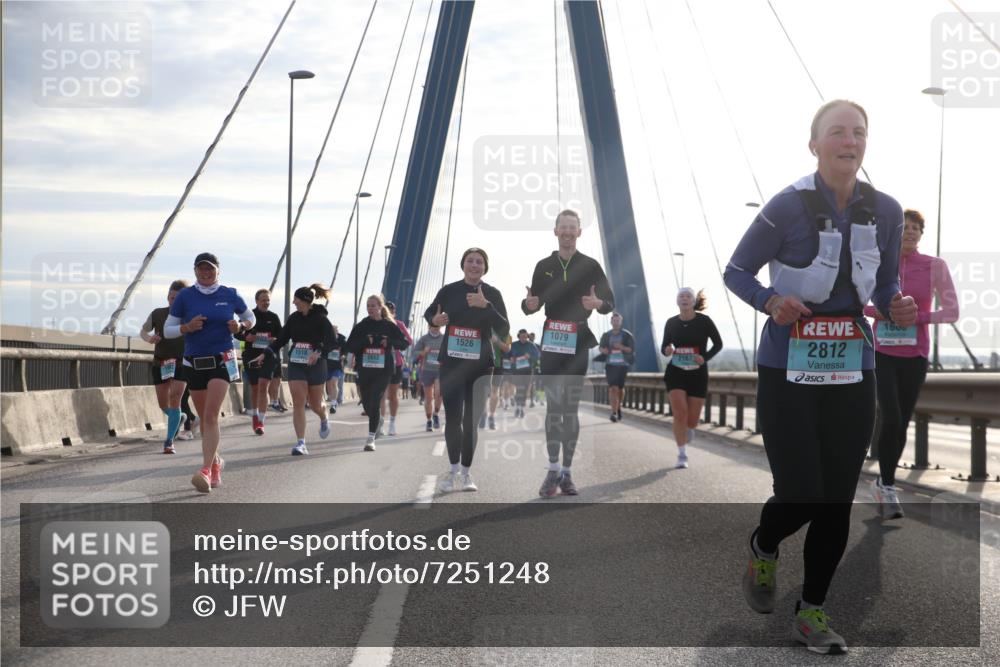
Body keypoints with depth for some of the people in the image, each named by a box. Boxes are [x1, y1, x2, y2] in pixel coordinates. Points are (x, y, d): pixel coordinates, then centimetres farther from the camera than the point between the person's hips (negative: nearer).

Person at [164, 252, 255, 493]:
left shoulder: (230, 295, 2)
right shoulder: (184, 296, 1)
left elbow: (251, 318, 17)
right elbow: (167, 330, 3)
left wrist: (240, 326, -5)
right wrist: (187, 327, -16)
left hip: (222, 361, -2)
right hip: (194, 363, 2)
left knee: (210, 416, -17)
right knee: (204, 419, 12)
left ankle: (206, 470, -24)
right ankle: (216, 463, 33)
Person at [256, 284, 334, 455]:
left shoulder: (320, 318, -8)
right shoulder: (293, 318, 5)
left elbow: (331, 342, -15)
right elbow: (281, 339, 12)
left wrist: (319, 352, -32)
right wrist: (266, 354, 2)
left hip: (316, 365, -3)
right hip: (296, 365, 3)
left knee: (315, 404, 8)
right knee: (298, 403, -8)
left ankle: (324, 419, 45)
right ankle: (301, 443, -9)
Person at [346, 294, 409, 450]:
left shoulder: (389, 326, 2)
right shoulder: (361, 326, 6)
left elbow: (404, 343, 1)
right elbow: (350, 346, 0)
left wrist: (389, 342, -16)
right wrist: (366, 341, -16)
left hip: (383, 370, -3)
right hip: (364, 370, 3)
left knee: (374, 403, -13)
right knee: (366, 403, 12)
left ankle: (371, 438, -9)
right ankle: (378, 421, 44)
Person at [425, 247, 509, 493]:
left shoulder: (492, 294, -1)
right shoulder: (449, 290, 1)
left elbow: (504, 331, -9)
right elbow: (429, 312, 17)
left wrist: (486, 306, -22)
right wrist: (434, 320, -7)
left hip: (481, 365, 0)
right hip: (451, 363, 0)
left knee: (471, 420, 2)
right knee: (452, 417, -3)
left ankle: (466, 472, 14)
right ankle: (453, 470, 12)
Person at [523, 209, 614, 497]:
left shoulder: (590, 266, 3)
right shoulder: (544, 266, 9)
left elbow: (610, 302, 2)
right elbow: (534, 303, 13)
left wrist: (598, 304, -21)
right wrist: (529, 304, -10)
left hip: (578, 345, -1)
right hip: (551, 344, 1)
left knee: (571, 408, 4)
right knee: (553, 407, -5)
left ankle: (566, 472, 8)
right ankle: (553, 471, -5)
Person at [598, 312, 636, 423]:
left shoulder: (627, 335, 1)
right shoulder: (606, 335, 7)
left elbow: (632, 349, -3)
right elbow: (600, 347, 20)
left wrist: (622, 347, -20)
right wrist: (603, 349, -4)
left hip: (622, 364, 0)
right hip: (610, 364, 0)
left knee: (620, 388, 10)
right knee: (613, 388, -13)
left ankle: (618, 407, 38)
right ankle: (614, 413, -18)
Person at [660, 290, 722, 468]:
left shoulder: (704, 321, -7)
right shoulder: (671, 323, 0)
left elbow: (718, 344, 2)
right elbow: (664, 346, 11)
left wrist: (705, 357, -15)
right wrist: (666, 350, -14)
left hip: (698, 374, 0)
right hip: (676, 373, 0)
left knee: (692, 419, 4)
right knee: (680, 413, -15)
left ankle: (687, 433, 43)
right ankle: (682, 456, -7)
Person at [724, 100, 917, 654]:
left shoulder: (886, 211, 1)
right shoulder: (788, 206, -12)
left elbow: (886, 286, 13)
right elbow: (736, 271, -2)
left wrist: (896, 308, -10)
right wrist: (770, 301, -22)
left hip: (852, 375, 4)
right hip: (788, 374, -4)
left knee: (837, 502, 5)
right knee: (800, 497, -7)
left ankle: (812, 612, 23)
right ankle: (762, 548, 29)